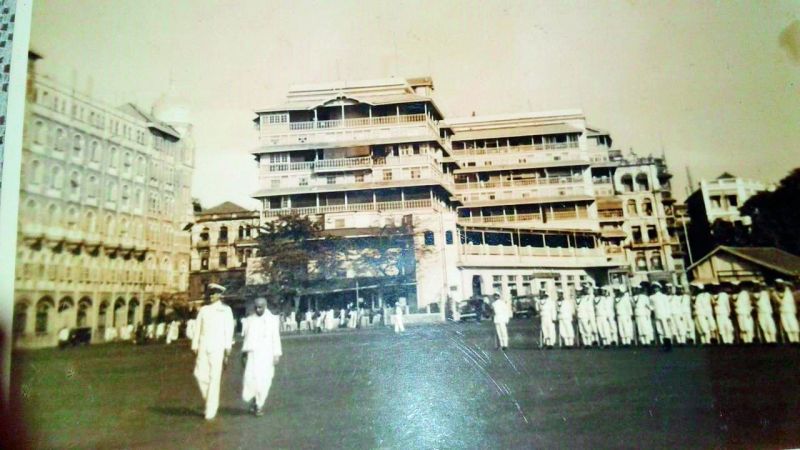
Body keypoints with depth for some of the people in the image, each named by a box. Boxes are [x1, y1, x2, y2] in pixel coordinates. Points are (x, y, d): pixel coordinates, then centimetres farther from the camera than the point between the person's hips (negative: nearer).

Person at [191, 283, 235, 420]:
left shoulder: (225, 310, 4)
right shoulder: (204, 309, 14)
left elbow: (229, 329, -1)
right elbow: (197, 328, 11)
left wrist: (228, 348, -8)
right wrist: (195, 346, 4)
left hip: (217, 347, -3)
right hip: (203, 347, 3)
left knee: (214, 377, -3)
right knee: (200, 374, -4)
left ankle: (211, 410, 3)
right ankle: (210, 400, 20)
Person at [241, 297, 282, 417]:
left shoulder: (273, 319, 0)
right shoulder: (250, 319, 5)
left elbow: (276, 338, 0)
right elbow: (246, 337, 10)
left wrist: (277, 354, -4)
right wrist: (244, 353, 9)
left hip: (267, 354, -1)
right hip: (252, 354, 1)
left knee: (264, 381, -1)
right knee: (250, 379, -9)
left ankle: (259, 405, 13)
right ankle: (253, 400, 14)